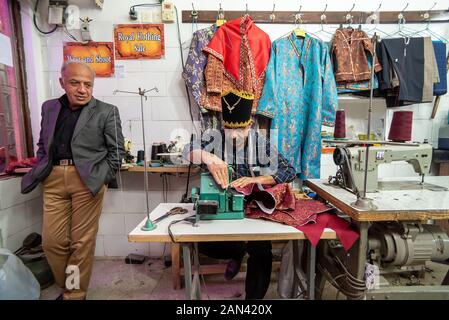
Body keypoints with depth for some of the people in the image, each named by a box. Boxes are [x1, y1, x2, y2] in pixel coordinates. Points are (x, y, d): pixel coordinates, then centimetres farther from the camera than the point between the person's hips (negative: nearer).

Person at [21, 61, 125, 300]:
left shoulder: (106, 112, 1)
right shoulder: (49, 108, 15)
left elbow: (117, 150, 0)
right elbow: (43, 144, 22)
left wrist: (101, 178, -7)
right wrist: (41, 171, 9)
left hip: (87, 180, -4)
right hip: (53, 179, 4)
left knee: (82, 241, 2)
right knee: (52, 240, 8)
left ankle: (75, 293, 21)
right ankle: (66, 286, 32)